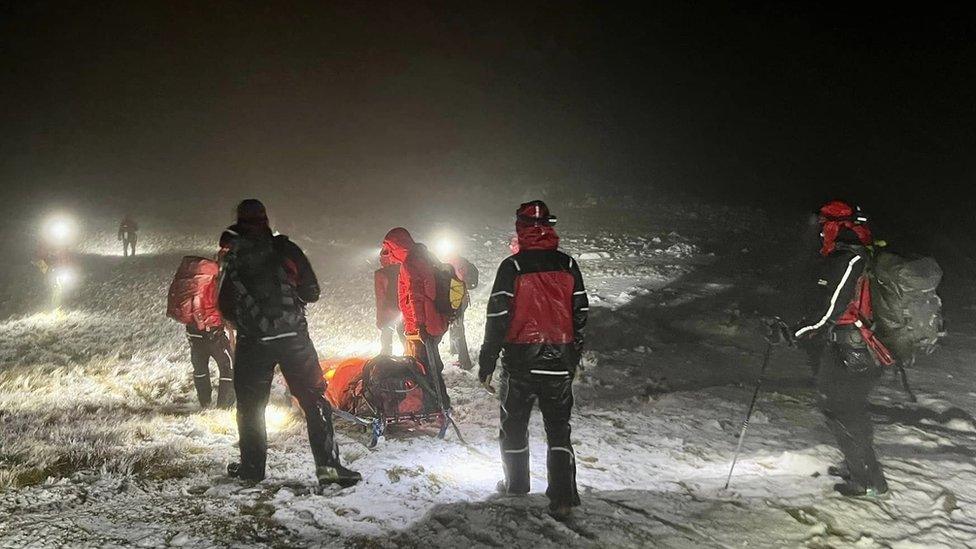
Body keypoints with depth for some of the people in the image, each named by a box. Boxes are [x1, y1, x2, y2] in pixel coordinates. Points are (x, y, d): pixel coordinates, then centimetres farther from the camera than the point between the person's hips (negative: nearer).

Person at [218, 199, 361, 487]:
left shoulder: (231, 258, 4)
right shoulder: (285, 249, 0)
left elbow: (225, 306, 11)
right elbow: (311, 292, 3)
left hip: (251, 341, 1)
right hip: (293, 335, -1)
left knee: (250, 405, 16)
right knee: (313, 399, 3)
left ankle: (252, 465, 23)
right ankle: (328, 465, -2)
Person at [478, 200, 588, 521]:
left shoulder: (512, 267, -9)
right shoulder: (568, 265, 2)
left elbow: (498, 318, -11)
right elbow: (580, 314, 8)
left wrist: (486, 364, -4)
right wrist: (574, 357, 19)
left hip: (520, 362, -2)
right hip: (560, 363, 3)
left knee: (514, 426, 17)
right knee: (559, 430, 11)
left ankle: (516, 487, 31)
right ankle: (563, 497, 3)